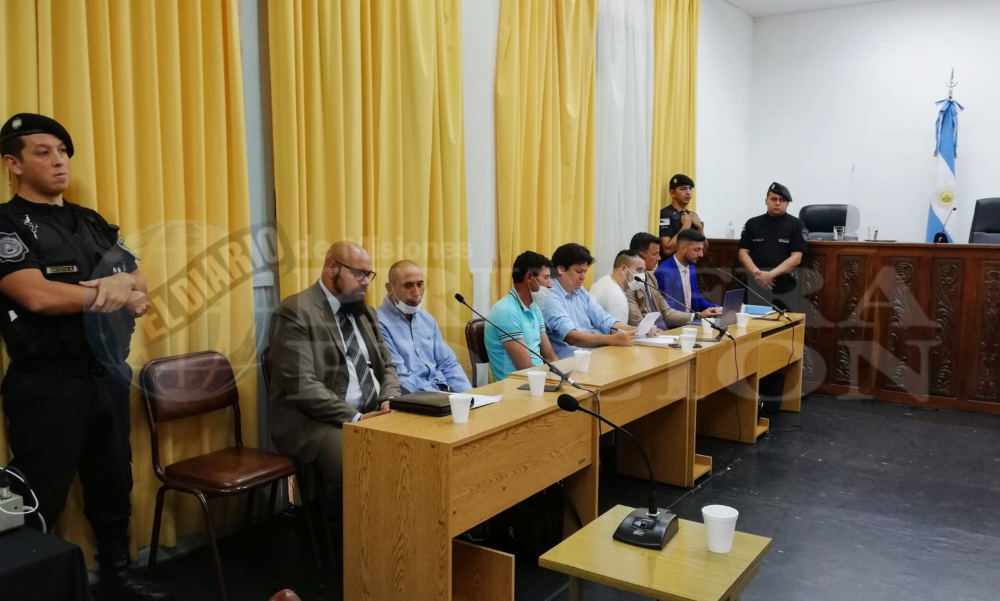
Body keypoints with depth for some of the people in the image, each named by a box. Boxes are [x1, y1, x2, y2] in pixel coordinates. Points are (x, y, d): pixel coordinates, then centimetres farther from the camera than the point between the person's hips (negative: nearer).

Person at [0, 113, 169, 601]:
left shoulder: (93, 223, 13)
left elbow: (140, 286, 8)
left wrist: (125, 286, -15)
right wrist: (112, 292, -10)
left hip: (108, 375, 6)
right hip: (46, 385, -6)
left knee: (113, 487, 17)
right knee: (40, 504, 4)